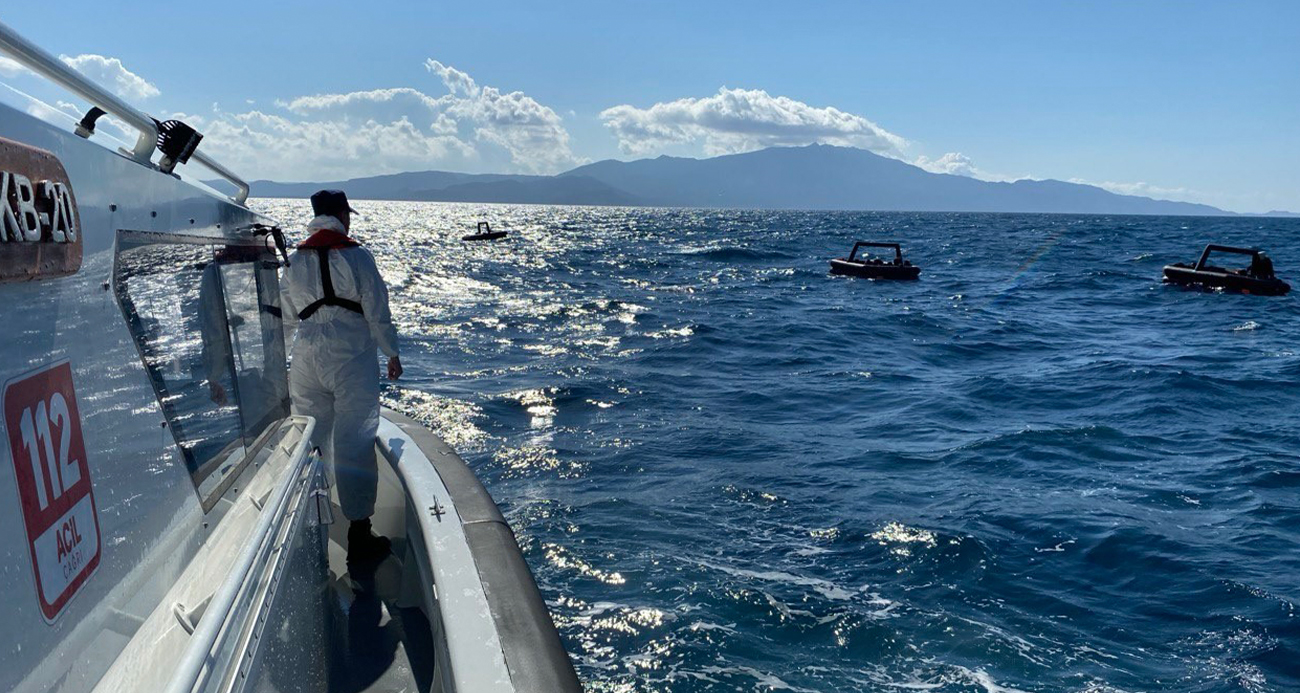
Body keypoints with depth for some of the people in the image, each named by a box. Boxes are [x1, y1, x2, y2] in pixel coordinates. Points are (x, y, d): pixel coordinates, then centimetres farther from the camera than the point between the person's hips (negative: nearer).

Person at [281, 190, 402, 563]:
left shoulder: (295, 260, 8)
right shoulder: (356, 256, -7)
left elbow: (289, 316, 15)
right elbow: (377, 312, -6)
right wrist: (392, 354, 4)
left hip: (306, 360, 5)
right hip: (352, 359, -5)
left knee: (310, 443, 15)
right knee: (354, 445, -1)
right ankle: (359, 536, 3)